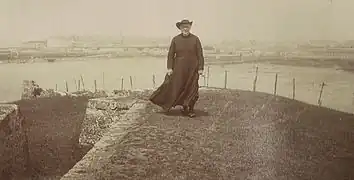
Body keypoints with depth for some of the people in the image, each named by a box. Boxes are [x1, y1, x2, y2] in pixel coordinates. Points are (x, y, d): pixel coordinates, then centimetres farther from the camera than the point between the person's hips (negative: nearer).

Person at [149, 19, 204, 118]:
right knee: (178, 88, 2)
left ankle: (190, 109, 15)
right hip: (179, 68, 1)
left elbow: (200, 55, 0)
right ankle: (185, 108, 18)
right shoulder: (175, 39, 2)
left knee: (192, 88, 2)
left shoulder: (195, 39, 0)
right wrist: (169, 68, -4)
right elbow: (170, 54, 3)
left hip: (192, 68, 0)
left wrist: (200, 68, -5)